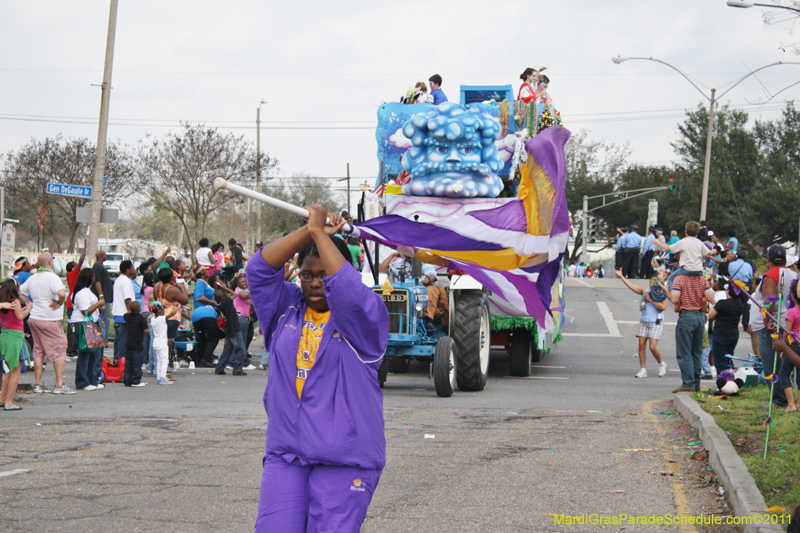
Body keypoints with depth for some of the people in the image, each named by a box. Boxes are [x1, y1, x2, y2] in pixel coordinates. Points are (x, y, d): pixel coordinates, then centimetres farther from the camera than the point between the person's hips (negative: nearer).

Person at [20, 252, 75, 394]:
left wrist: (29, 303, 14)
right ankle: (59, 385, -3)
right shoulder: (52, 277, -15)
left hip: (34, 318, 7)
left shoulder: (32, 278, 8)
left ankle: (38, 384, 13)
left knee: (38, 351, 12)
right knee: (59, 351, 0)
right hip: (50, 320, -7)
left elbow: (19, 293, 16)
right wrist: (59, 303, -14)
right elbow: (62, 293, -31)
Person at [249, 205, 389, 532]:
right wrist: (307, 232, -8)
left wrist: (320, 233, -15)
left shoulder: (365, 316, 1)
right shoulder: (286, 310, 14)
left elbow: (347, 289, -21)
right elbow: (260, 269, 2)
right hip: (285, 455, 4)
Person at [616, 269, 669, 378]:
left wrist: (650, 300, -13)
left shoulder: (662, 294, -1)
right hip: (644, 322, 4)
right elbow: (631, 286, 8)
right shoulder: (645, 292, 10)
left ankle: (661, 364, 14)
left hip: (656, 323, -4)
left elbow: (663, 307, -15)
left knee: (653, 347, -12)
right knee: (641, 346, -2)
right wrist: (621, 276, 4)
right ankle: (643, 370, 4)